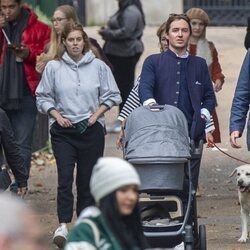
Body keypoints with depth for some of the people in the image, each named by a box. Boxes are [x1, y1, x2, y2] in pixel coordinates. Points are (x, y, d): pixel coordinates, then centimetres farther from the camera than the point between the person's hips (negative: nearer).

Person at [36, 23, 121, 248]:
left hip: (91, 129, 1)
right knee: (65, 177, -13)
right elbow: (43, 97, 7)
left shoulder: (98, 67, 2)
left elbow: (111, 95, 8)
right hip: (63, 130, -1)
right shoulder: (53, 67, 1)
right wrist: (57, 115, -5)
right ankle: (63, 225, -17)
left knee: (87, 179, 4)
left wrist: (96, 114, -3)